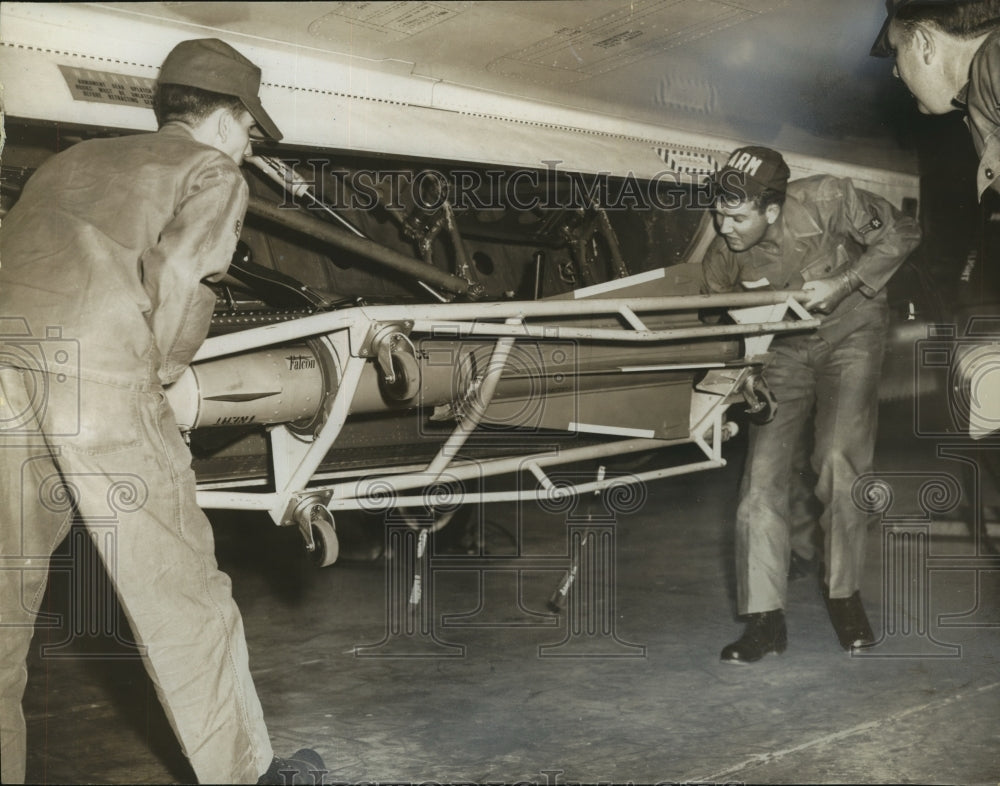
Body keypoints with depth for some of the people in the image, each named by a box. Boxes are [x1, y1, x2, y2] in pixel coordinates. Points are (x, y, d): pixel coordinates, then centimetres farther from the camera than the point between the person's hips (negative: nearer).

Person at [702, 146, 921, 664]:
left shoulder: (826, 200, -25)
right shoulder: (722, 257, -17)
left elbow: (901, 235, -11)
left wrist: (842, 284, -22)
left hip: (850, 335, -2)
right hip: (785, 349, 2)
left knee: (840, 461, -17)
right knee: (765, 471, -9)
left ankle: (843, 594, 4)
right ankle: (764, 619, -3)